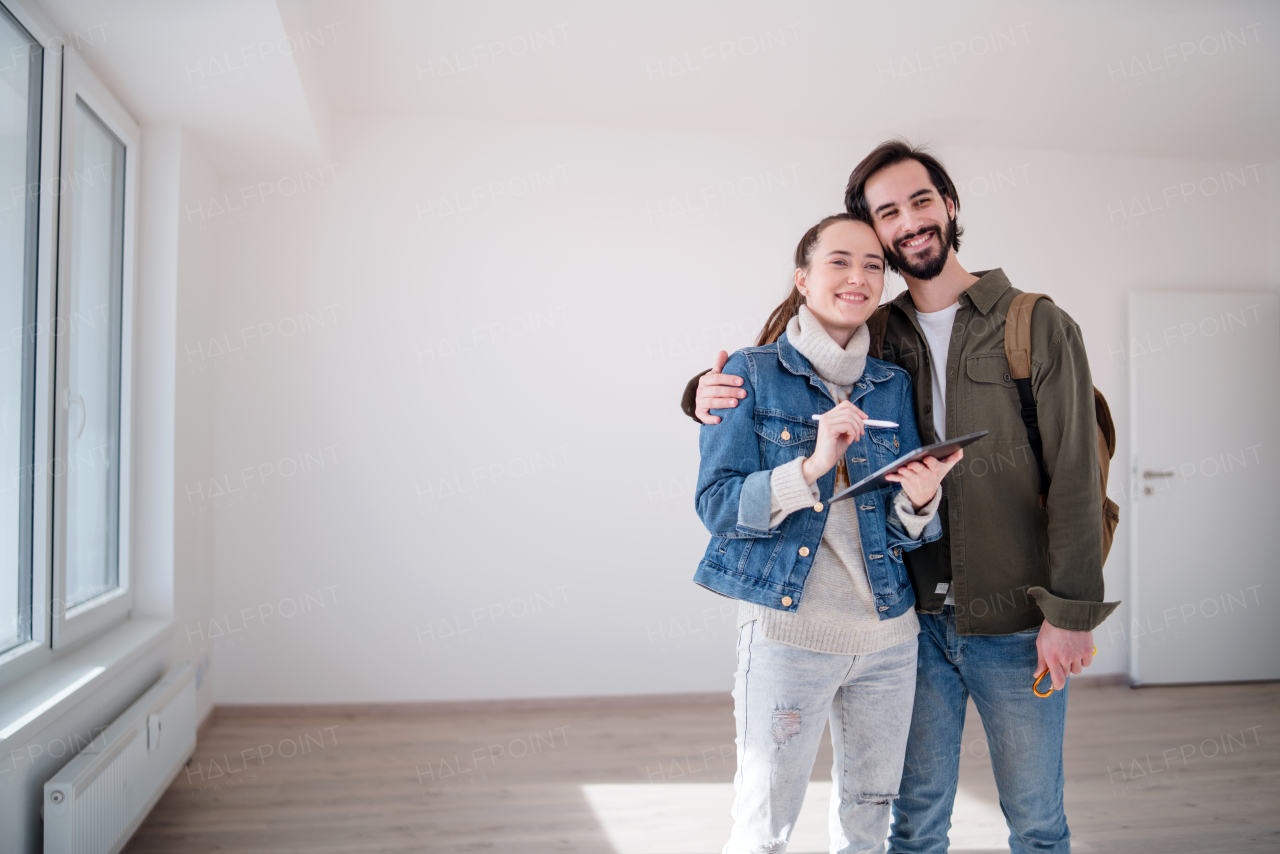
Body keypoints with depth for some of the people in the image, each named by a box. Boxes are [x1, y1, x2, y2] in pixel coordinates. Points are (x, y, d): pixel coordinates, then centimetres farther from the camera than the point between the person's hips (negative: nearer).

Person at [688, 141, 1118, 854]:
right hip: (917, 618, 2)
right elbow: (776, 385, 11)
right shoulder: (877, 338, 5)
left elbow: (1075, 475, -7)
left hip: (1017, 625, -2)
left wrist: (1071, 612, -11)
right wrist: (713, 394, -13)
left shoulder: (1038, 326, -3)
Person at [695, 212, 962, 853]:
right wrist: (814, 464, -24)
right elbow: (717, 506, -11)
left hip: (888, 635, 5)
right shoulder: (753, 374, -4)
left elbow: (903, 533, 7)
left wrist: (920, 499, -15)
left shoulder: (894, 385, 8)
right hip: (787, 630, -4)